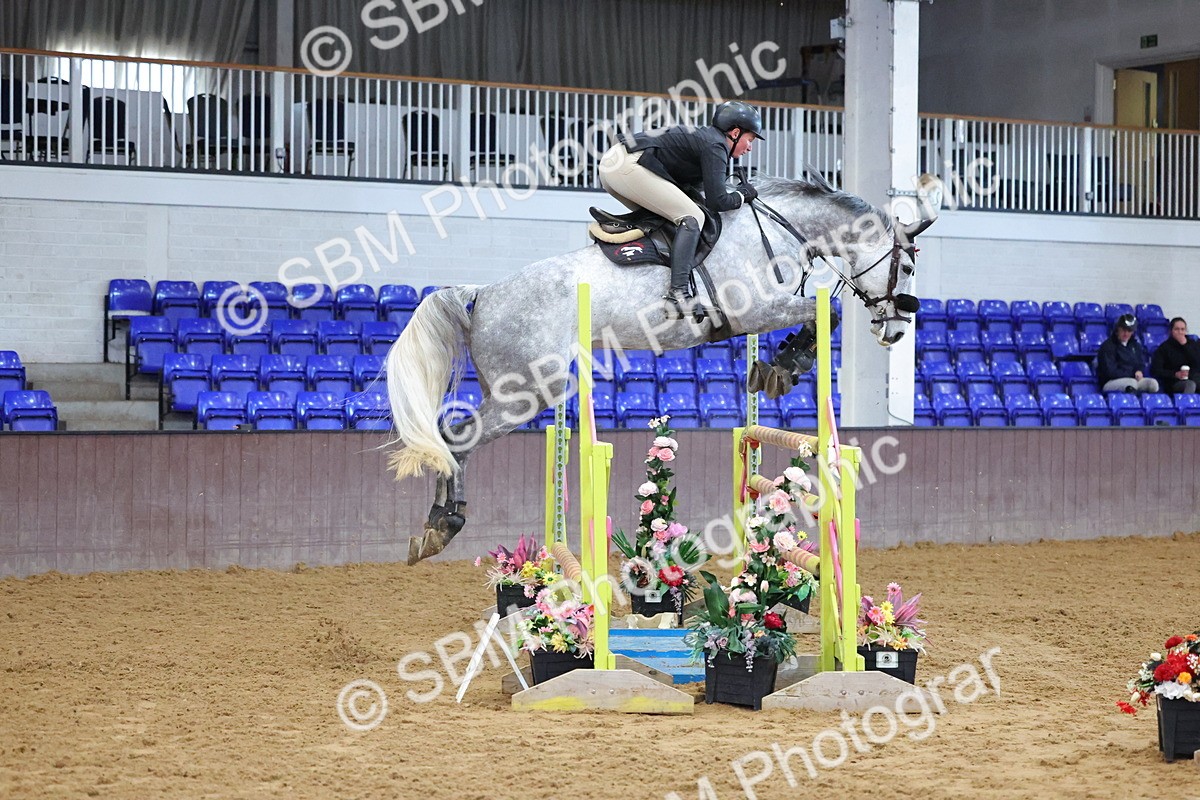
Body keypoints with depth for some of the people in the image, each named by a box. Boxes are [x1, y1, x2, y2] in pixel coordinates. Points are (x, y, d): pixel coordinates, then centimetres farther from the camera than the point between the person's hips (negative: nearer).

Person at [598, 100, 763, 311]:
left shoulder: (703, 136, 25)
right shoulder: (715, 146, -3)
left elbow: (693, 185, 29)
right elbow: (717, 201, -10)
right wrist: (742, 195, 8)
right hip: (629, 167, -10)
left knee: (654, 215, 29)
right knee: (692, 218, -10)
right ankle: (677, 292, -23)